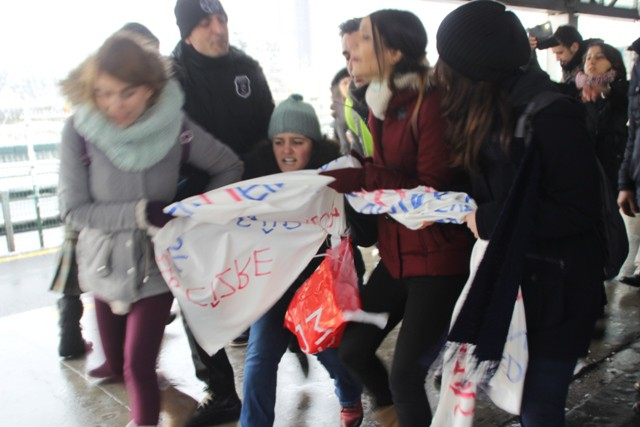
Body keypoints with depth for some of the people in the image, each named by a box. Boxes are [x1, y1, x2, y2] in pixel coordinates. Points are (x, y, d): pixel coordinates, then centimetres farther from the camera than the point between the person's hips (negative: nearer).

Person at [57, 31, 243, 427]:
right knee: (117, 364, 16)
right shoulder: (79, 131, -16)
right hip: (106, 265, 3)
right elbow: (73, 209, -15)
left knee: (138, 365, -4)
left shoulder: (175, 127, -16)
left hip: (157, 264, -2)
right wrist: (139, 213, -25)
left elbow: (230, 168, -2)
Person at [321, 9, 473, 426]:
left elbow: (432, 191, -20)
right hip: (396, 255, 8)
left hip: (438, 259, -8)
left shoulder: (431, 102, -18)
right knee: (353, 348, 14)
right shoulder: (380, 103, 8)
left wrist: (358, 179, -23)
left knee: (405, 374, -5)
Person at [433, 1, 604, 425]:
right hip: (507, 276, 7)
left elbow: (579, 209, -20)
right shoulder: (487, 114, 4)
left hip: (557, 287, -7)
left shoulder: (551, 113, -19)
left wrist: (489, 219, -21)